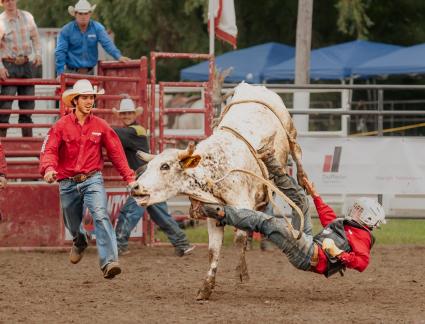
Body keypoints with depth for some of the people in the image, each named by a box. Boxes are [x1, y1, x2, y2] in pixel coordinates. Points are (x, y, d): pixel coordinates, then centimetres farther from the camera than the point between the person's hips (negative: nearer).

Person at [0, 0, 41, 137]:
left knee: (28, 103, 9)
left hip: (26, 64, 5)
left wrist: (38, 54, 3)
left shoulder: (27, 17, 7)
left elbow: (35, 38, 18)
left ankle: (28, 136, 18)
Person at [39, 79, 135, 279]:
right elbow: (49, 150, -12)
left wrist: (129, 178, 3)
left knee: (101, 215, -24)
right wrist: (49, 168, -33)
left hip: (92, 180, -1)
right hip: (68, 183, 1)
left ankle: (109, 263, -34)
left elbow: (116, 152, 4)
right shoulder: (62, 126, -3)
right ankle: (79, 242, 56)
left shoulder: (100, 126, 0)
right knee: (72, 224, 18)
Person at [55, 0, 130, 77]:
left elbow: (107, 44, -10)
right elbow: (60, 52, -6)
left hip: (89, 72, 2)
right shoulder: (66, 30, -6)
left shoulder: (97, 28, -1)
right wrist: (60, 73, -13)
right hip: (72, 72, -2)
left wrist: (118, 56, -27)